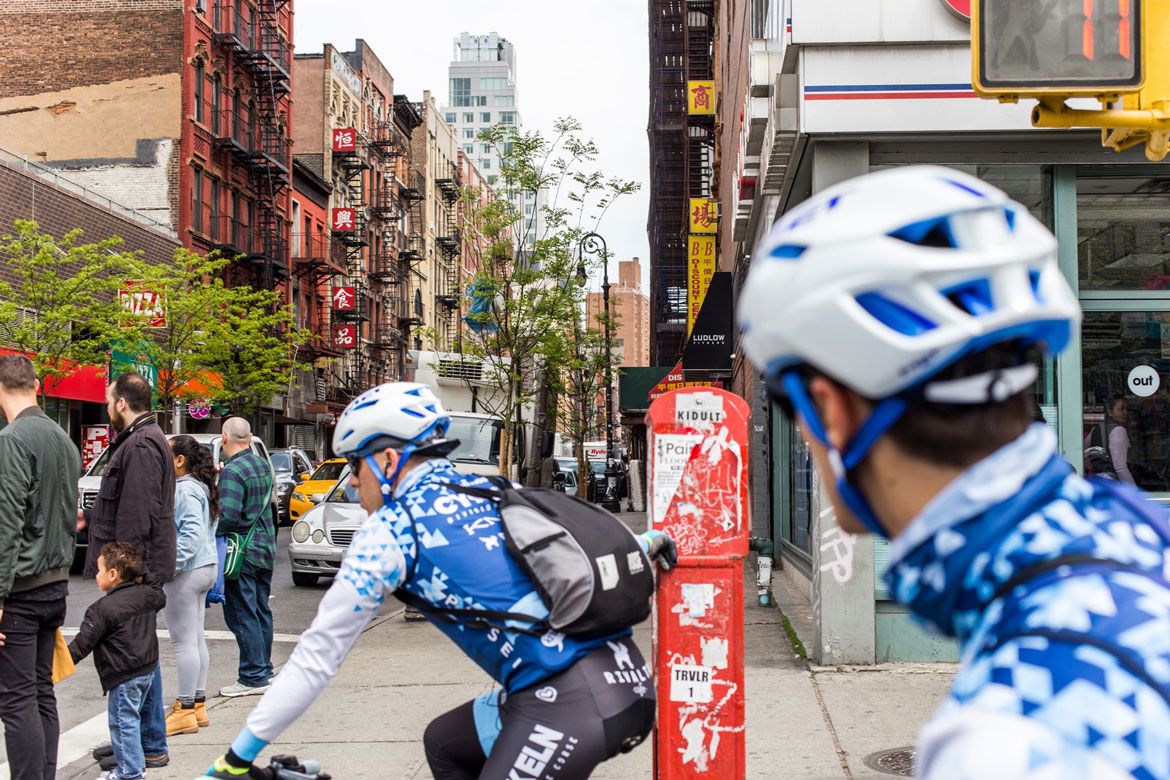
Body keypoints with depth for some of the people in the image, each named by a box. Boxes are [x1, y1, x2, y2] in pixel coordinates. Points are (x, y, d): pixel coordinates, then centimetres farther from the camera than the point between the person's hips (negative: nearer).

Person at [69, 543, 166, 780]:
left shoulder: (102, 608, -16)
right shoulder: (146, 594, 5)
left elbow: (83, 643, -16)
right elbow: (160, 598, 30)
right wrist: (140, 581, 44)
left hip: (124, 676, -9)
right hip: (149, 668, 9)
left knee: (123, 721, -2)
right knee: (142, 716, 18)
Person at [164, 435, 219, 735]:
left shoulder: (185, 490, -16)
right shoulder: (200, 487, 14)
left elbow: (191, 535, -24)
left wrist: (170, 564, -25)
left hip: (187, 572, -10)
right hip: (204, 568, 10)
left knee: (184, 642, -5)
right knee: (197, 638, 14)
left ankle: (186, 710, 0)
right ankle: (198, 704, 21)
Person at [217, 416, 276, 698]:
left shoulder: (232, 471, -18)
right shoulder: (263, 465, 9)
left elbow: (228, 514, -27)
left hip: (242, 552, -9)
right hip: (266, 547, 9)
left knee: (243, 616, -3)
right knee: (261, 611, 16)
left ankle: (253, 677, -2)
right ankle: (264, 669, 25)